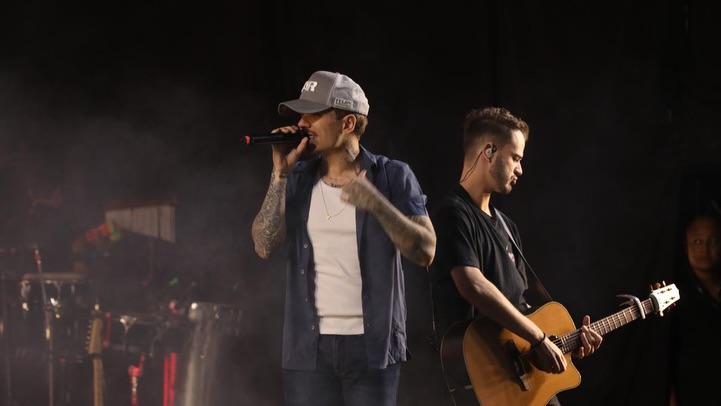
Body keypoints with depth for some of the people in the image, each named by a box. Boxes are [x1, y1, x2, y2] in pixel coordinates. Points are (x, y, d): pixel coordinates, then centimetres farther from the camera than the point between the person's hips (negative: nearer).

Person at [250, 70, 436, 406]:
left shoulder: (392, 176, -1)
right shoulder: (298, 179, 8)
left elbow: (425, 251, -9)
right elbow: (264, 246, -2)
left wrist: (375, 203, -22)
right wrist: (280, 174, -8)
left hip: (371, 344, -3)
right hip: (309, 344, 3)